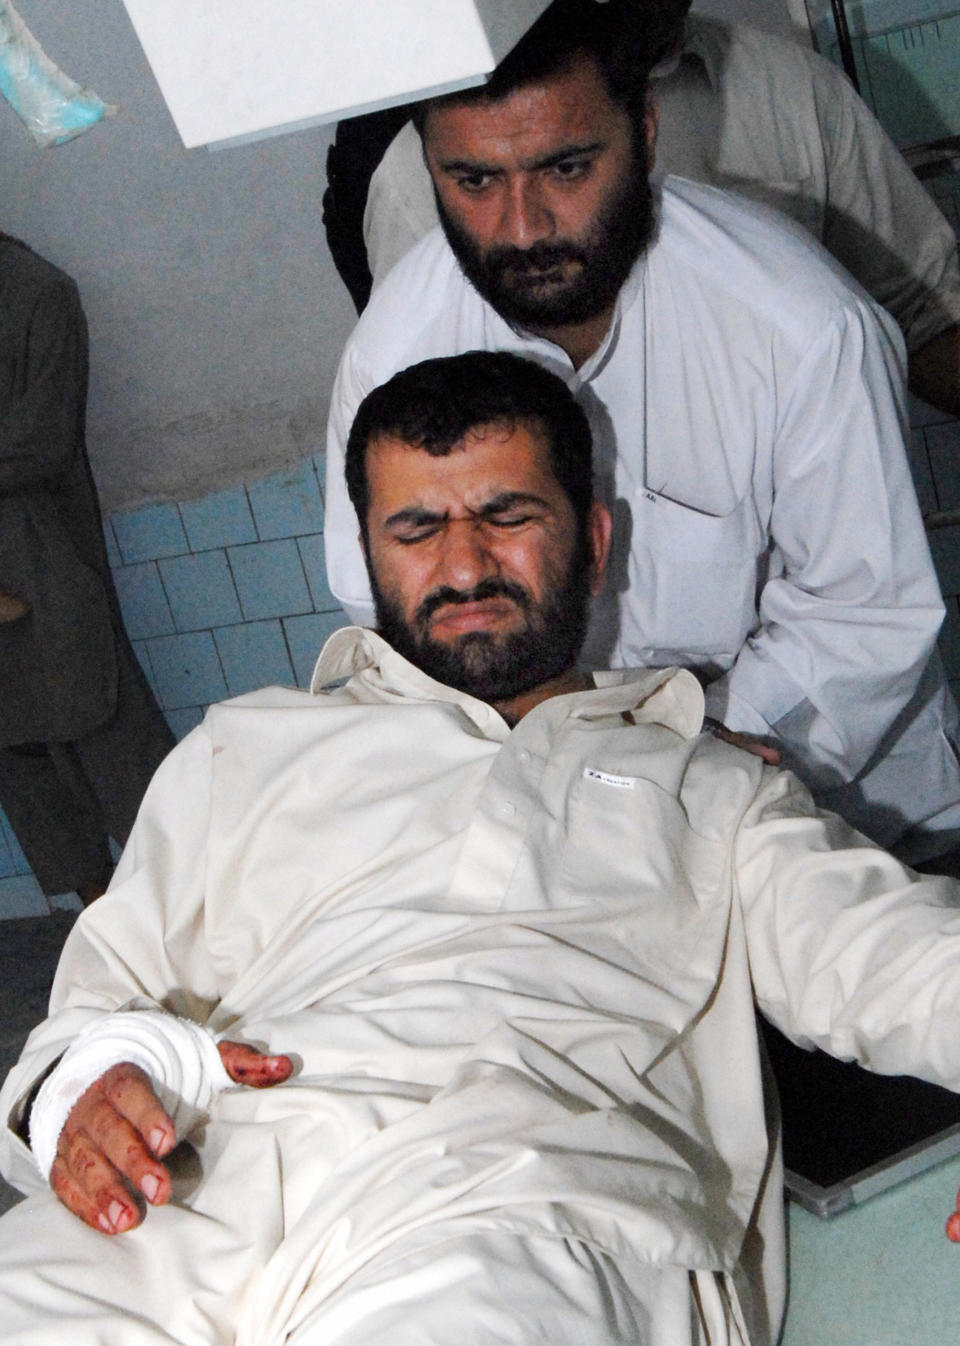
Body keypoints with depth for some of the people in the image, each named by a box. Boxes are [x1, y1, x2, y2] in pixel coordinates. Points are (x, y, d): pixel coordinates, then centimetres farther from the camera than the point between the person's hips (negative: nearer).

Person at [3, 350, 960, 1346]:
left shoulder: (710, 792, 27)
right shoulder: (245, 747, 31)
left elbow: (880, 946, 10)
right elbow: (106, 979, 25)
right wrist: (86, 1083, -1)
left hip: (536, 1222, -1)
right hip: (212, 1196, 2)